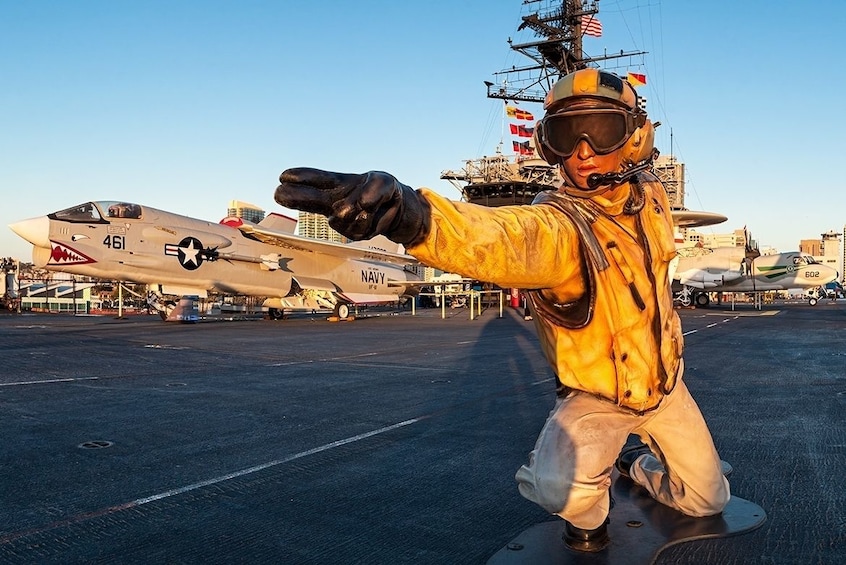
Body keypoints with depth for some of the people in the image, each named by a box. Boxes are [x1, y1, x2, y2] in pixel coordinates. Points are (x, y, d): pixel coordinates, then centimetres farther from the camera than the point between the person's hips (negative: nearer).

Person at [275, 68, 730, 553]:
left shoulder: (649, 194, -12)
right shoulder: (559, 226, -32)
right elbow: (497, 237, -57)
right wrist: (412, 214, -78)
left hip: (664, 381, 6)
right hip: (597, 395, -5)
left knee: (708, 501, 16)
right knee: (558, 486, -33)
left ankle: (637, 464, 47)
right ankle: (590, 510, 5)